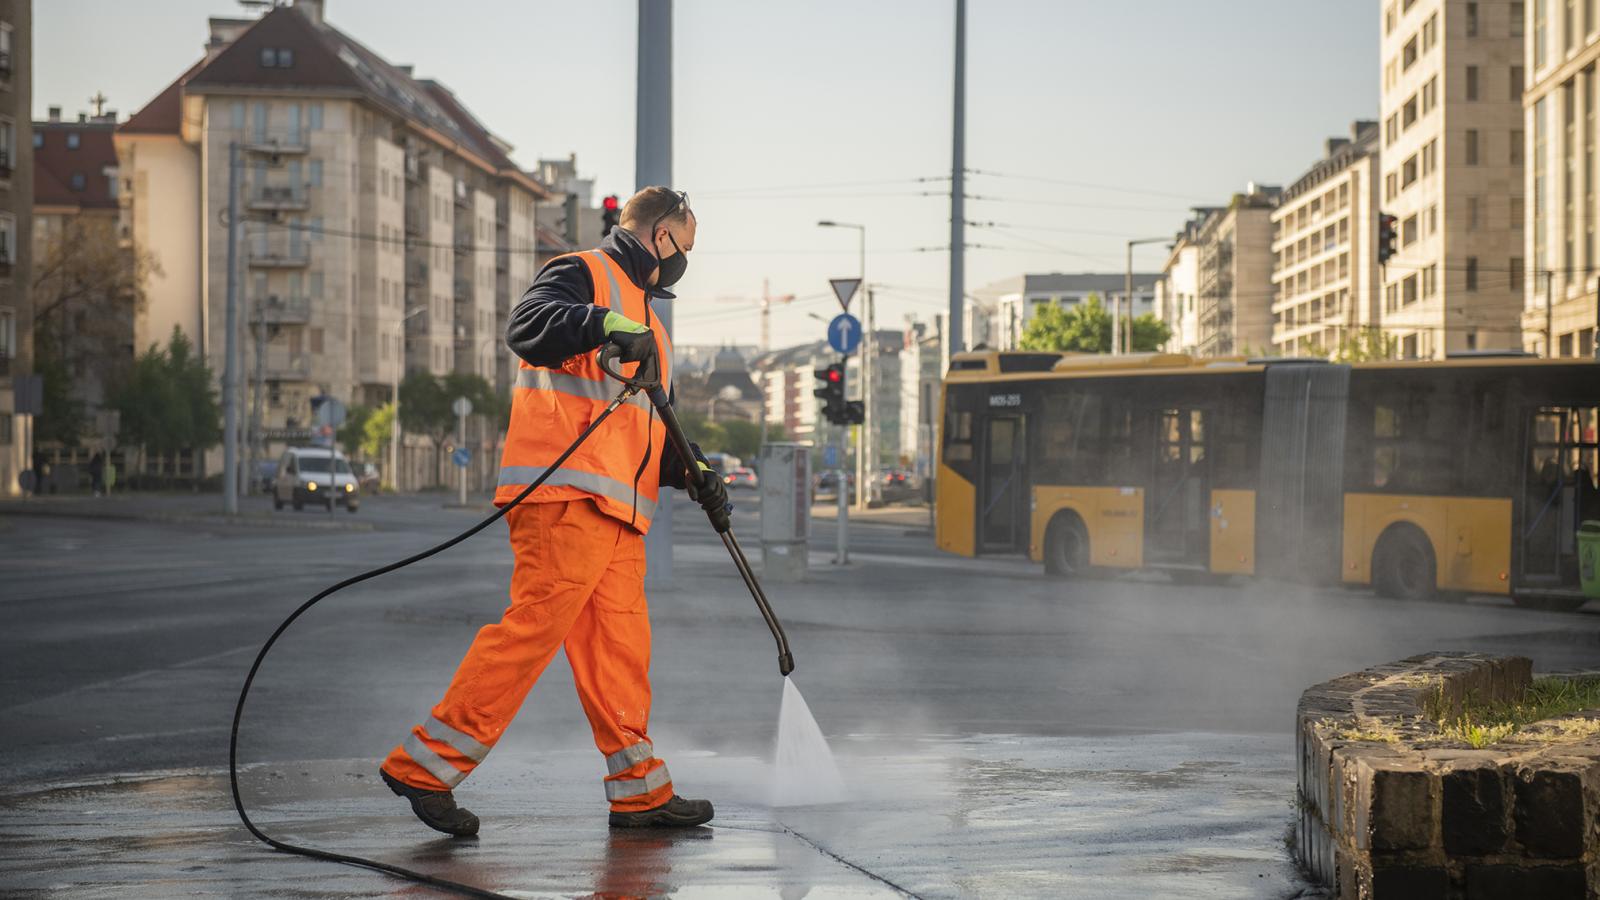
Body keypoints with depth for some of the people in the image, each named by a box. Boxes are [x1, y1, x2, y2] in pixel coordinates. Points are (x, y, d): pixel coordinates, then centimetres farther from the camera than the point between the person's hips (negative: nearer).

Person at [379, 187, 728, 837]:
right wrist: (605, 325, -33)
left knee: (618, 642, 7)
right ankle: (425, 764, -12)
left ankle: (641, 792, 10)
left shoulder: (640, 315, 31)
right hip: (566, 494, -9)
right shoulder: (583, 274, 2)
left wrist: (691, 472, 16)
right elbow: (528, 326, -20)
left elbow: (644, 431, 33)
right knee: (535, 625, -15)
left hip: (617, 512, 9)